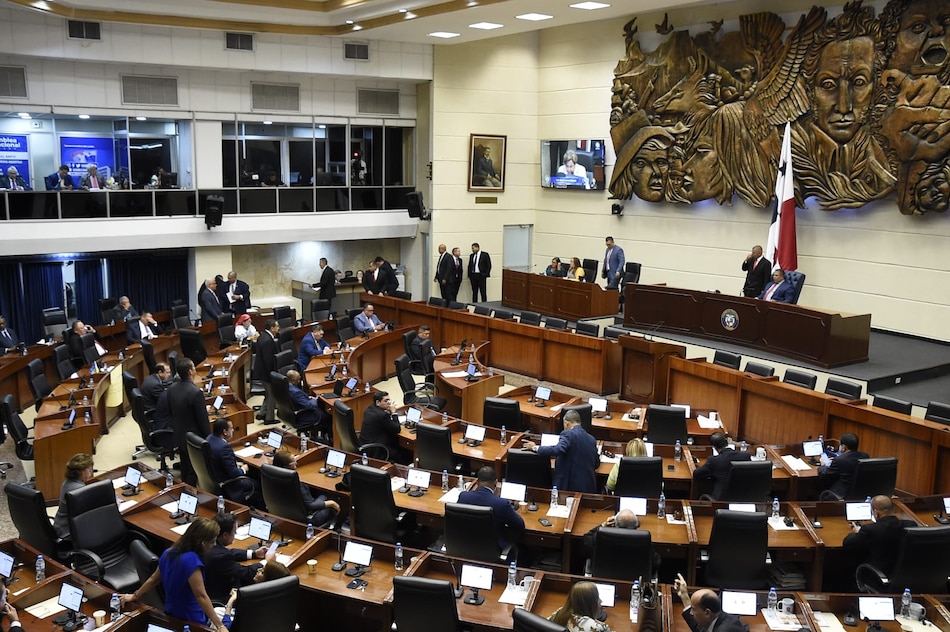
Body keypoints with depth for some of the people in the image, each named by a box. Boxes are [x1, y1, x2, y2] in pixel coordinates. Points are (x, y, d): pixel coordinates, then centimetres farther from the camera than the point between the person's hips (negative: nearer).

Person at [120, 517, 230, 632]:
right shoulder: (191, 560, -29)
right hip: (191, 620, -9)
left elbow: (154, 579, 11)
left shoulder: (169, 552, -2)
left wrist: (134, 596, 28)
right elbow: (201, 596, -30)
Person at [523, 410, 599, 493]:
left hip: (570, 486, -6)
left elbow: (558, 450, -26)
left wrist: (535, 448, -15)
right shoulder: (592, 439, 11)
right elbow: (596, 464, 17)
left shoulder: (568, 434, -10)